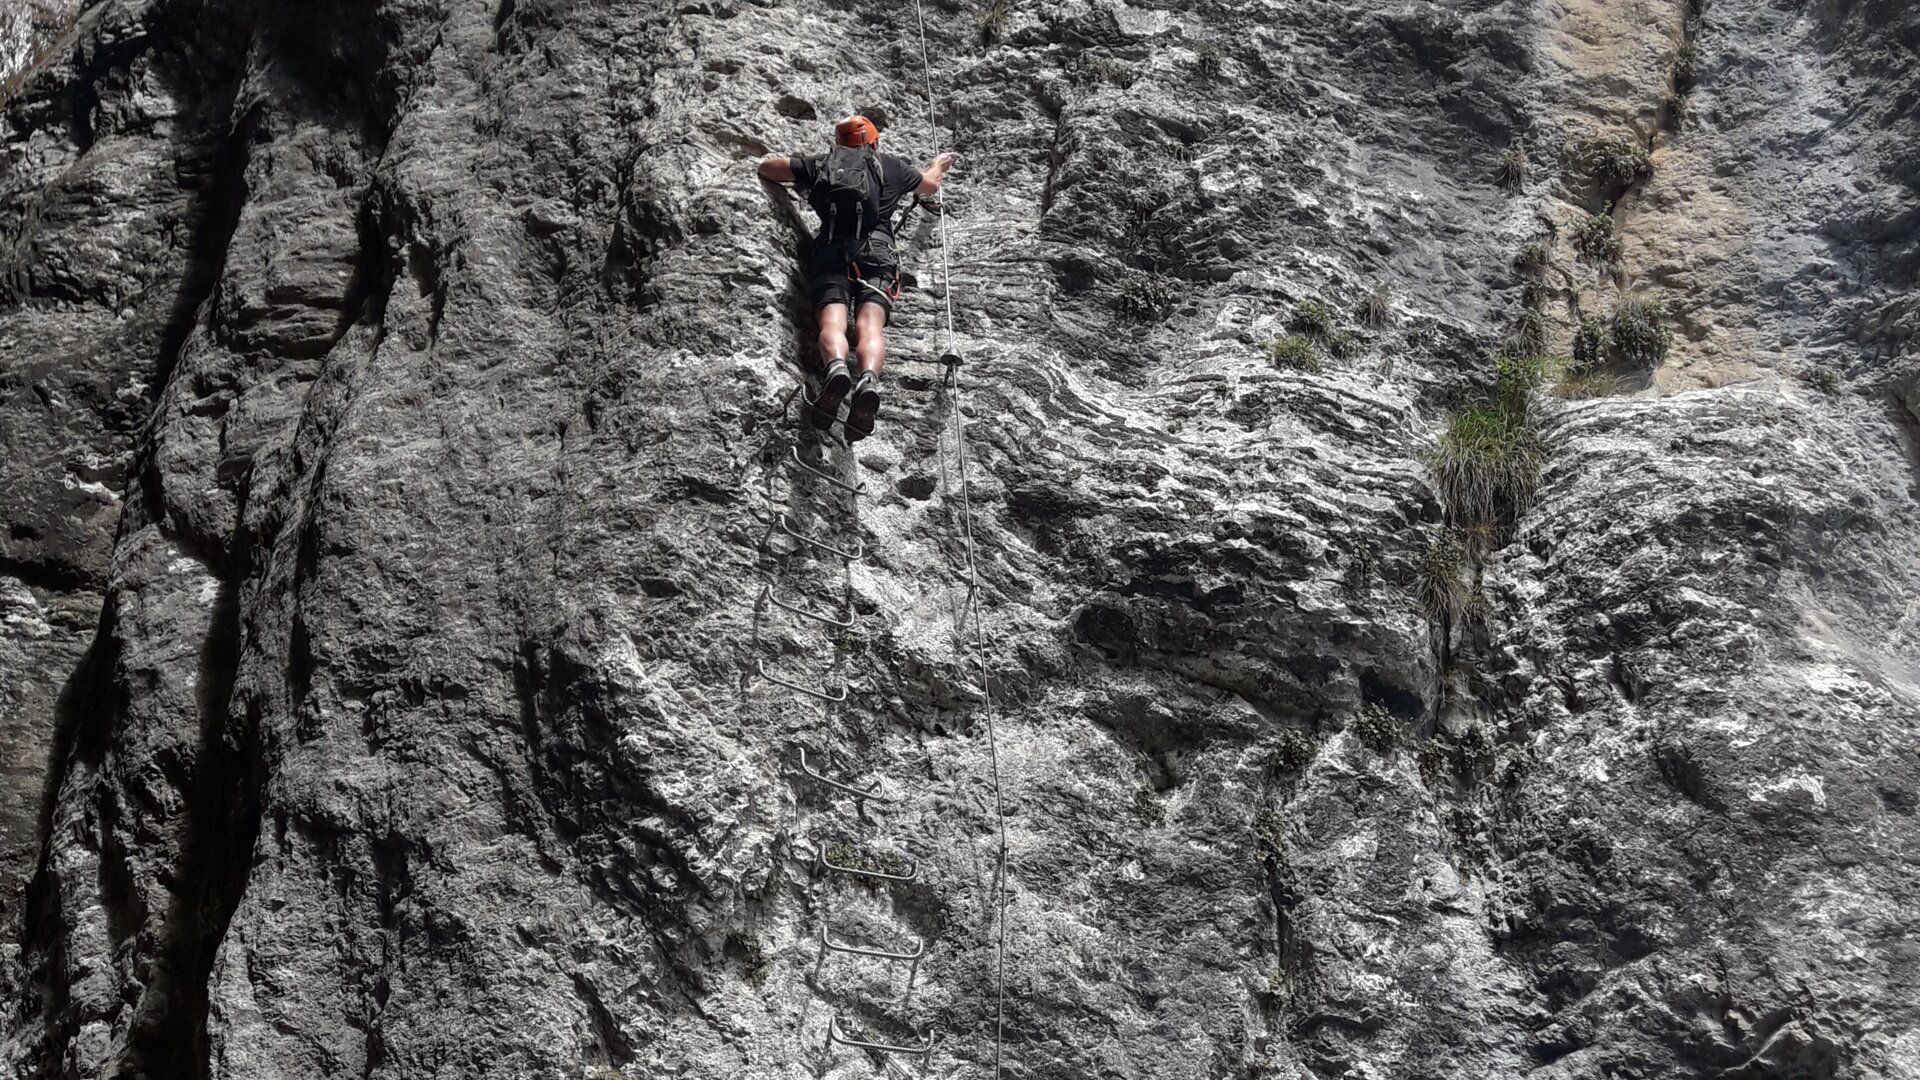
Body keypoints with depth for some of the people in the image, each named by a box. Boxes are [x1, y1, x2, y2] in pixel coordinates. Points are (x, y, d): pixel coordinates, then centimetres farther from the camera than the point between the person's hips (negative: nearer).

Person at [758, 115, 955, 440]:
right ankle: (868, 381, -50)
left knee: (832, 322, -20)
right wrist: (939, 163, 68)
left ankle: (836, 368, -53)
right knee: (870, 325, -20)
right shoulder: (890, 166, 28)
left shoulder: (820, 163, 28)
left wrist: (801, 172, 54)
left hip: (831, 250, 0)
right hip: (877, 251, 0)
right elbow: (931, 184, 46)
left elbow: (766, 168, 37)